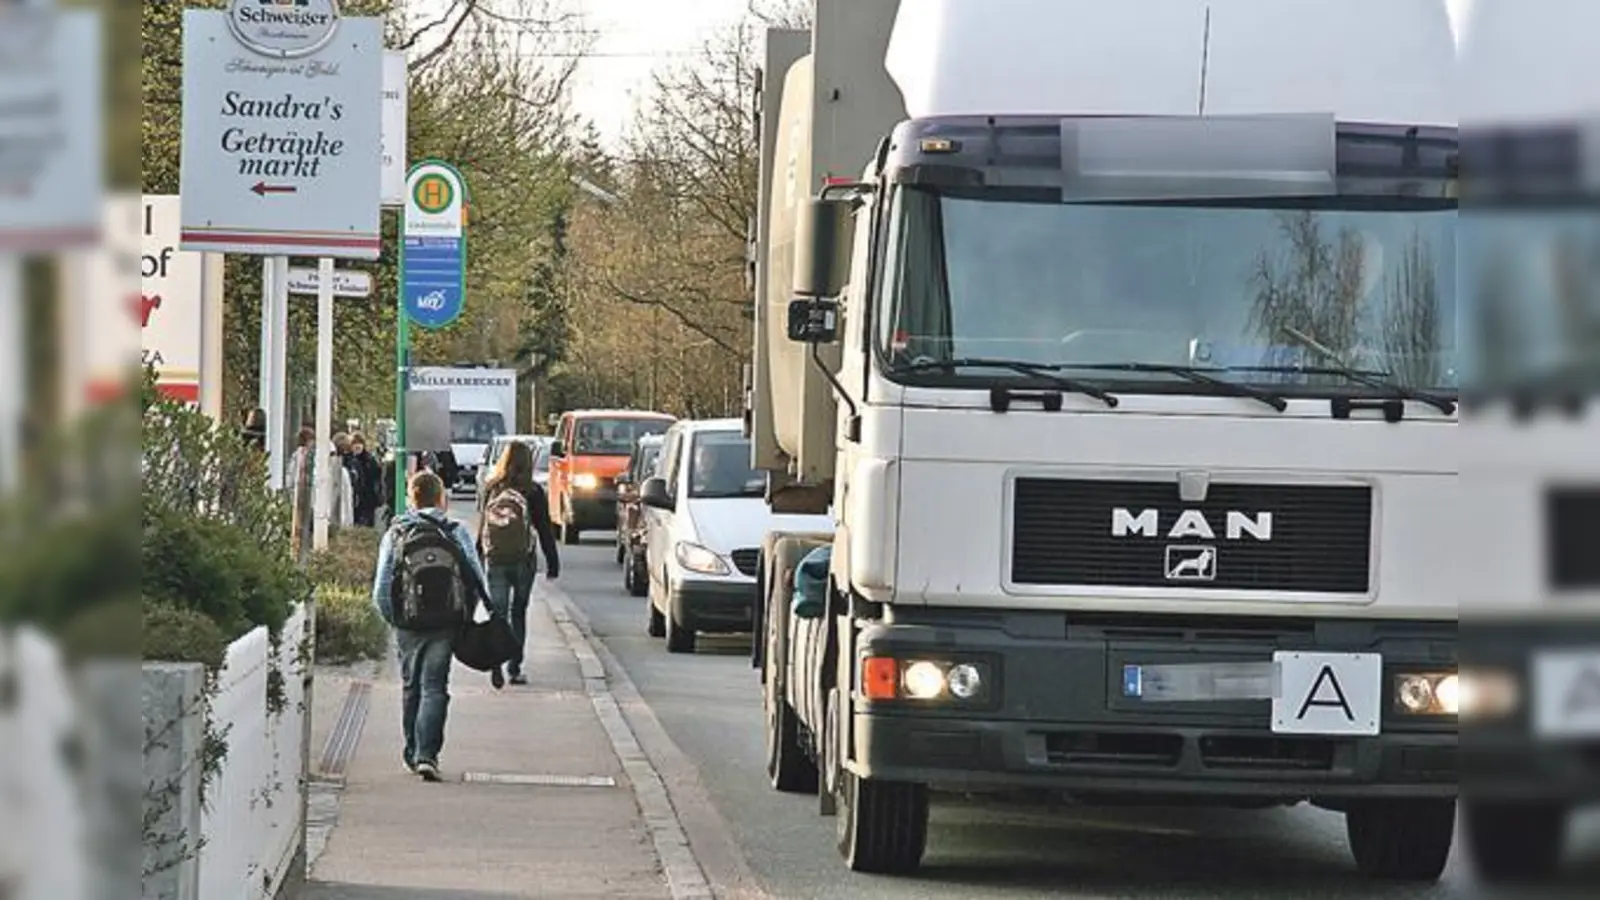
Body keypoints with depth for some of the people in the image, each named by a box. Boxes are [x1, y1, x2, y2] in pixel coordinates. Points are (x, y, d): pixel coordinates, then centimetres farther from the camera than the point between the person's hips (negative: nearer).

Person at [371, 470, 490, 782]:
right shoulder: (457, 533, -1)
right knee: (434, 688, 0)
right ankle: (427, 754, -15)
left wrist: (393, 619, 13)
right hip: (446, 624, -1)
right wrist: (465, 616, 12)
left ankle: (413, 753, 26)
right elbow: (478, 581, -1)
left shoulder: (395, 535, 0)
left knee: (411, 686, 18)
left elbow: (381, 591, -2)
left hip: (409, 625, 1)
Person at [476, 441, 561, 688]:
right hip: (523, 561, -1)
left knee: (498, 611, 2)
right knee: (518, 612, 12)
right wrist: (552, 563, 4)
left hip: (495, 561, 1)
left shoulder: (490, 489, -1)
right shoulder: (533, 492, -7)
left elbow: (480, 527, 4)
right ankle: (514, 667, 12)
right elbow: (545, 529, -4)